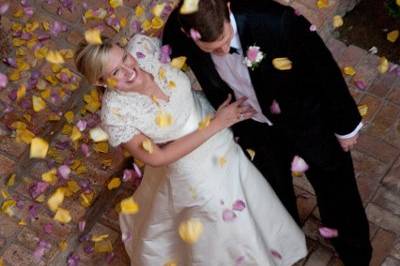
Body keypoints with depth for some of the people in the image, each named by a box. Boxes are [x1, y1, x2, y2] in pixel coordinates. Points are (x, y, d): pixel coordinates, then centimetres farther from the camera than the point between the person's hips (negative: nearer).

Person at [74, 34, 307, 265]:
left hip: (224, 144, 5)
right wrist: (215, 124, -25)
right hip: (194, 172, -5)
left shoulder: (141, 48, -22)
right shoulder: (115, 112, -32)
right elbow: (158, 158, -25)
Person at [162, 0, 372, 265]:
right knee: (276, 196, 28)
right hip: (256, 130, 3)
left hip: (307, 118, -2)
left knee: (334, 189, 21)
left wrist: (346, 125, -9)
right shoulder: (178, 34, -28)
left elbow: (325, 69, -22)